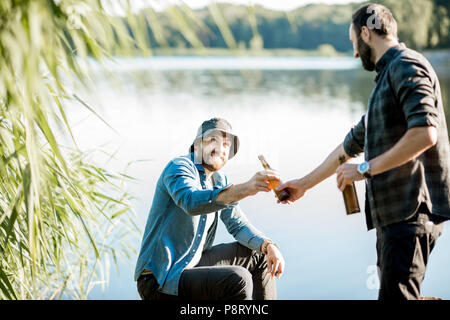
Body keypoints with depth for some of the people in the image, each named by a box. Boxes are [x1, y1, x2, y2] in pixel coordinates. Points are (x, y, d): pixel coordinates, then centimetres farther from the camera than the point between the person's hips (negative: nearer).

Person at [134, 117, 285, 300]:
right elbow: (192, 201, -36)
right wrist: (245, 189, -49)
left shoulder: (219, 181, 12)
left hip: (192, 264, 9)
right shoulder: (179, 167, -14)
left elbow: (238, 224, 12)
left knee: (258, 254, 14)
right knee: (238, 279, -29)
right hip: (159, 279, -9)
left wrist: (268, 246, -8)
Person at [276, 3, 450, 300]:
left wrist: (366, 169, -15)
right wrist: (304, 184, 34)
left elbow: (425, 133, -22)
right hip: (393, 213, 10)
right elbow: (352, 144, 31)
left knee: (396, 295, -15)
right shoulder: (387, 76, 24)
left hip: (412, 210, -10)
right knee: (394, 291, 8)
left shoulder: (406, 66, -7)